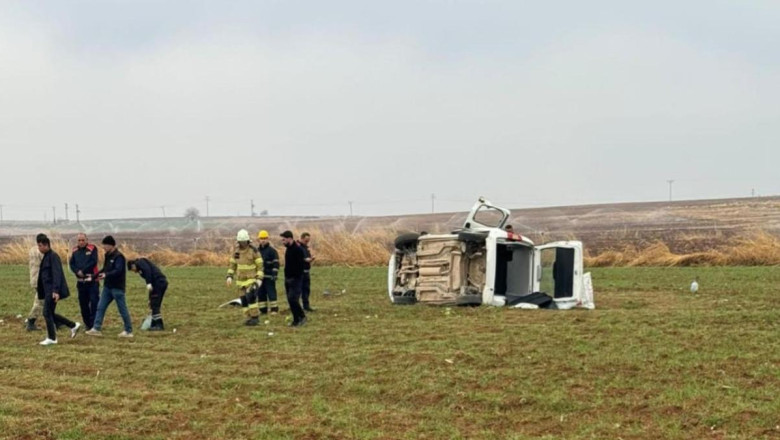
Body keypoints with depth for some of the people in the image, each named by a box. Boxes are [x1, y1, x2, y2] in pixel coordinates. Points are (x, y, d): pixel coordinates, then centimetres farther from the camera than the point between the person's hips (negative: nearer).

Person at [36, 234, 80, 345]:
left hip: (53, 291, -10)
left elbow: (56, 274, -22)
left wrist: (56, 291, -28)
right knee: (50, 313, 12)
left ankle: (51, 338, 4)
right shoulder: (46, 257, 15)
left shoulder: (53, 256, -14)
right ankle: (73, 326, 20)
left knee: (47, 313, -5)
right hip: (48, 290, 10)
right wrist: (40, 291, 23)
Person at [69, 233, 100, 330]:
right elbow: (72, 264, 5)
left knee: (94, 302, -9)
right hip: (80, 281, 5)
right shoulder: (75, 250, 9)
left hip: (92, 280, -5)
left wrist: (83, 271, -15)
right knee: (83, 303, 8)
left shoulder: (92, 249, -3)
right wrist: (77, 272, -14)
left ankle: (94, 323, -5)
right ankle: (87, 324, 18)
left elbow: (93, 262, -12)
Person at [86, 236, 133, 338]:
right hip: (107, 286, 9)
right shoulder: (108, 256, 12)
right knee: (101, 307, 6)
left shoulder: (118, 256, -15)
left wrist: (106, 275, -38)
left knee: (122, 309, -2)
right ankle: (96, 329, 9)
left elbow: (118, 271, -25)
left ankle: (128, 331, 6)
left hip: (117, 287, -9)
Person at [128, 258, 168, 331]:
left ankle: (159, 325, -5)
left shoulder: (140, 262, 5)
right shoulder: (141, 269, 30)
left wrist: (149, 283, -23)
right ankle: (154, 324, 18)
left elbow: (147, 270, -16)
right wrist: (150, 299, 31)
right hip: (163, 282, 9)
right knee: (155, 305, 14)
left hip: (158, 282, -9)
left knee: (155, 305, -6)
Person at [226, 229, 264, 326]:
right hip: (241, 280, 5)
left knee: (250, 297, -20)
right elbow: (232, 265, 10)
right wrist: (229, 276, -2)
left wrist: (259, 279, -19)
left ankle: (255, 317, -11)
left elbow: (260, 266, -11)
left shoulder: (254, 251, -12)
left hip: (252, 279, -5)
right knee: (244, 300, 4)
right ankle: (249, 318, 13)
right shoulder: (236, 251, 3)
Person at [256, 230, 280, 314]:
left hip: (269, 276, -6)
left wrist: (274, 274, -18)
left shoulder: (272, 250, -5)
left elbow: (276, 264, -10)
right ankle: (263, 309, 15)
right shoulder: (257, 251, 13)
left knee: (271, 292, -7)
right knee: (261, 293, 8)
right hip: (260, 276, 6)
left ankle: (274, 309, -3)